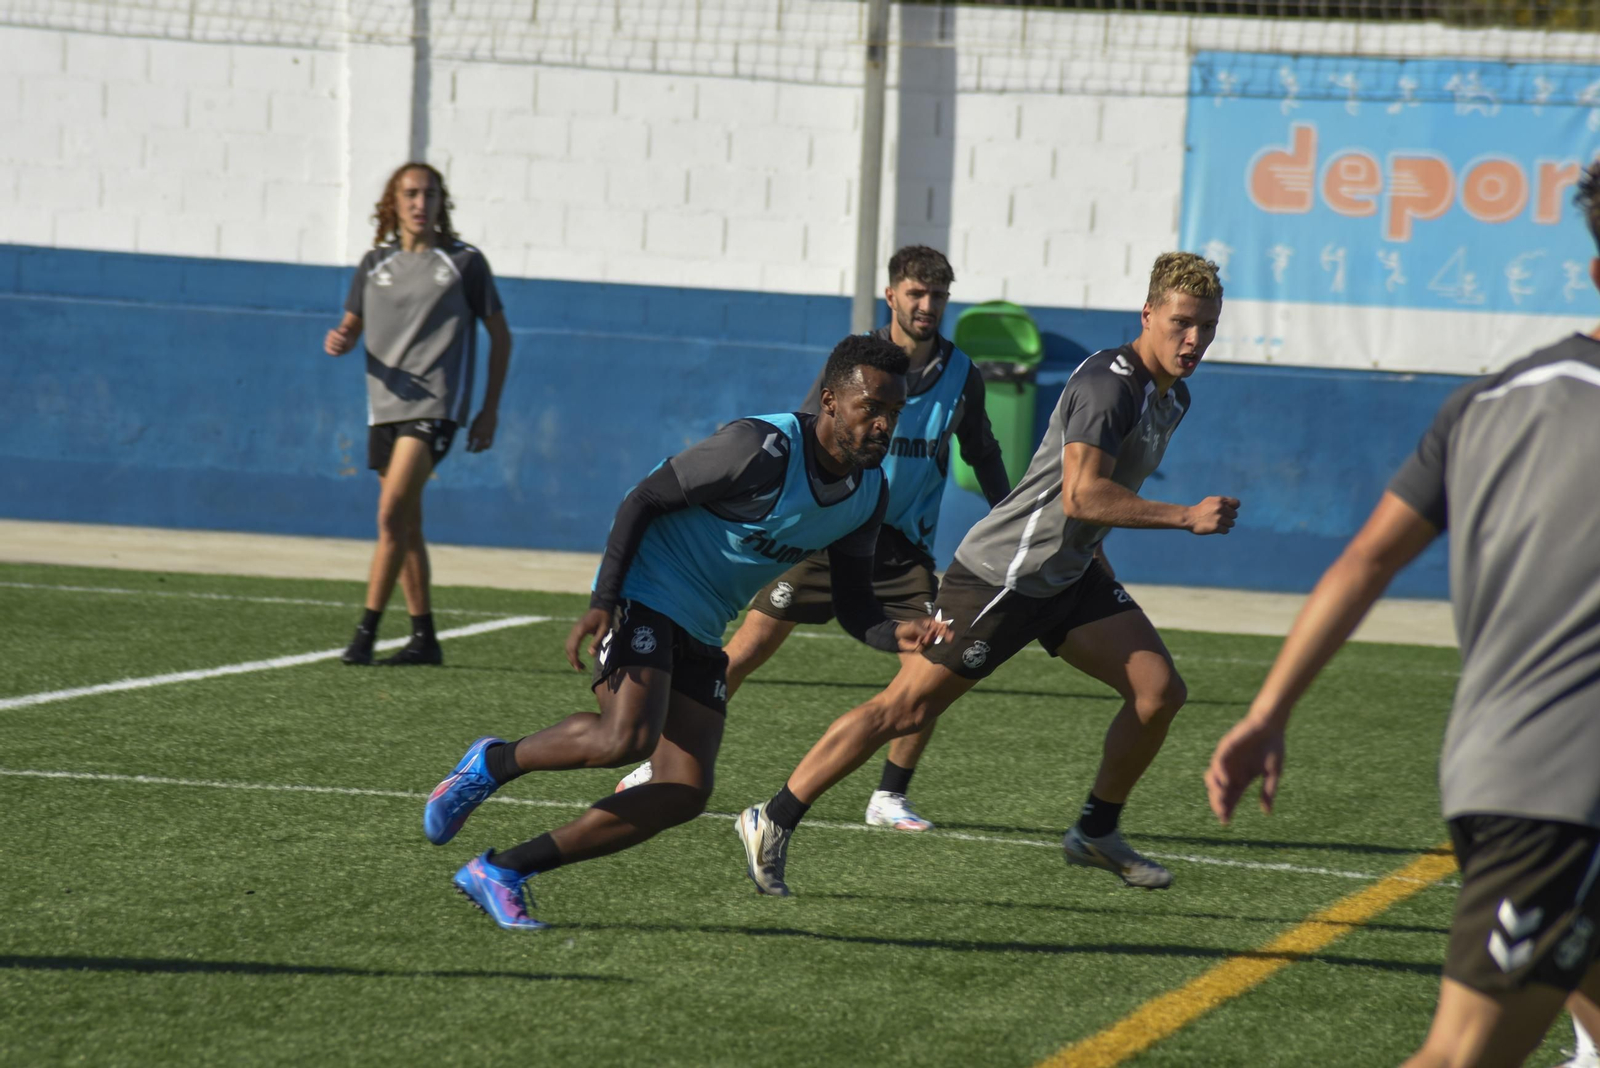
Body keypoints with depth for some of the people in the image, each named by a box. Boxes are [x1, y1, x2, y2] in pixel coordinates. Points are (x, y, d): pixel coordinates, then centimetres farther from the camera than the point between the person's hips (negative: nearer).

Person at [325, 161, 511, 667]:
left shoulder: (463, 261, 0)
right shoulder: (376, 263, 11)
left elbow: (500, 335, 6)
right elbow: (352, 326, 20)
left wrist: (491, 408, 1)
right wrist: (339, 341, -6)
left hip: (435, 404, -5)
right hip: (385, 405, 5)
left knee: (392, 515, -18)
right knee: (406, 526, 9)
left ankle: (366, 631, -17)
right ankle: (424, 638, 16)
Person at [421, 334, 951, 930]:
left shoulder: (868, 496, 3)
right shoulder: (762, 450, -20)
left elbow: (851, 605, 8)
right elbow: (644, 500, -16)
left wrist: (897, 636, -15)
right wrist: (602, 603, -23)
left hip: (700, 635, 8)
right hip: (644, 597, -8)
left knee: (685, 794, -4)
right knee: (626, 739, -30)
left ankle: (501, 872, 2)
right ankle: (493, 764, -1)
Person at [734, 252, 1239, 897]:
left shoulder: (1172, 397, 11)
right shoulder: (1109, 382, -20)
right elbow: (1081, 496, -30)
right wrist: (1186, 517, -29)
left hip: (1069, 577, 9)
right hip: (1002, 574, -9)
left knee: (1160, 690, -3)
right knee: (908, 708, -8)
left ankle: (1097, 832, 14)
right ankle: (772, 823, 0)